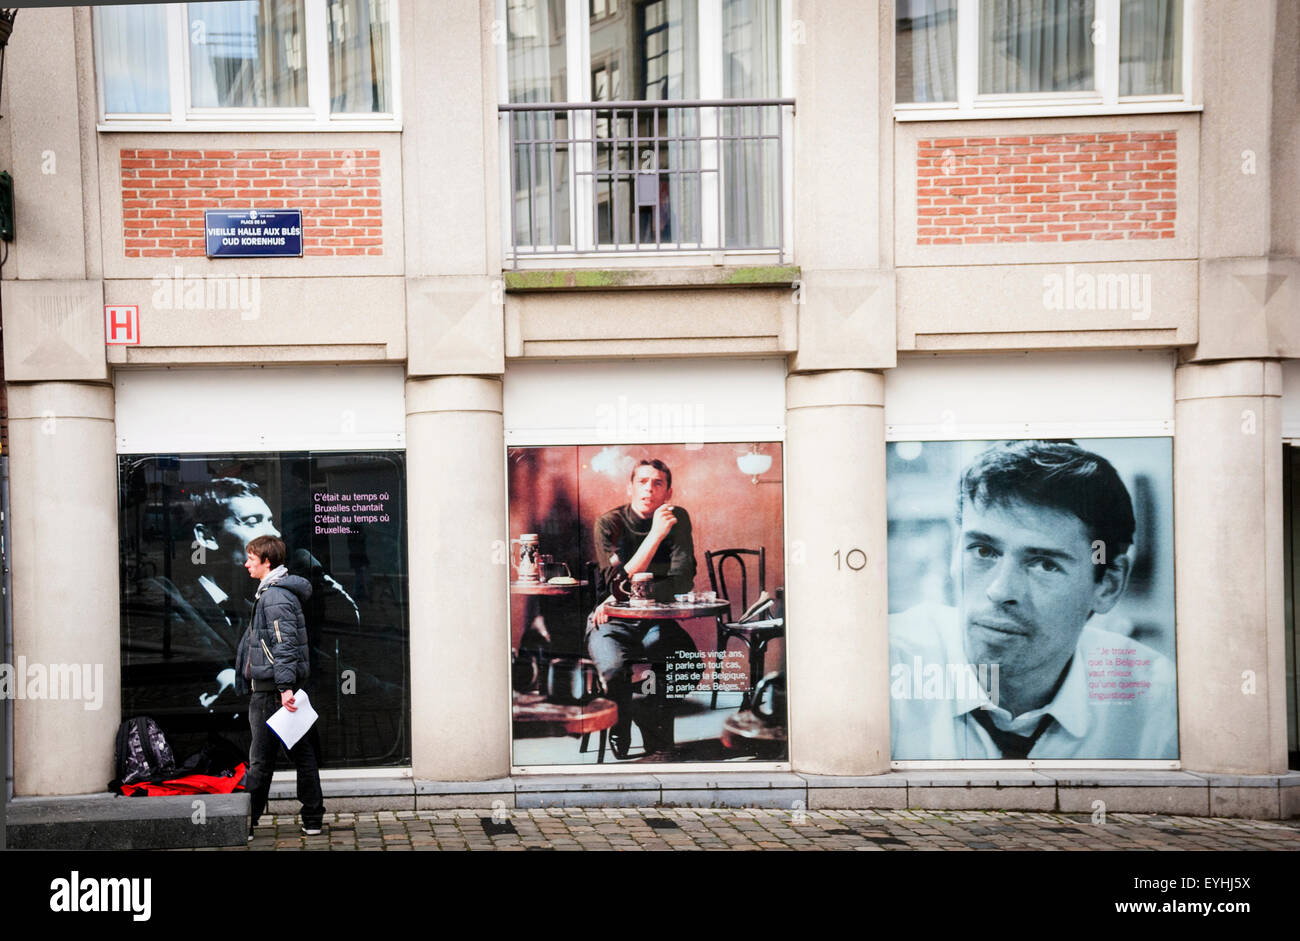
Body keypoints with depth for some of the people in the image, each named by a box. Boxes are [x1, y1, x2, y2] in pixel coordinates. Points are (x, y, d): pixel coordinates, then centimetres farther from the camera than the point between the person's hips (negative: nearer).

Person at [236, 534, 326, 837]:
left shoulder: (275, 596, -14)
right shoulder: (273, 592, 19)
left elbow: (283, 644, -22)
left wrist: (285, 686, -27)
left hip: (271, 690, -10)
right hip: (275, 687, 10)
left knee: (261, 759, -2)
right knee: (302, 753, 9)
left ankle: (245, 823, 5)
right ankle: (312, 819, 14)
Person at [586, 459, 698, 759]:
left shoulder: (677, 519, -1)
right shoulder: (609, 523, -8)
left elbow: (683, 582, -9)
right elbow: (620, 583, -19)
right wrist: (656, 534, -24)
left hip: (656, 620, 3)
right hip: (611, 622, -2)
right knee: (614, 668, -33)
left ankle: (654, 734, 2)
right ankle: (620, 741, -2)